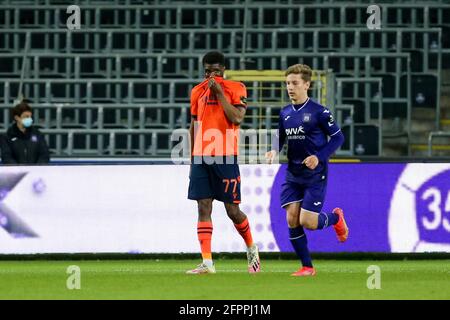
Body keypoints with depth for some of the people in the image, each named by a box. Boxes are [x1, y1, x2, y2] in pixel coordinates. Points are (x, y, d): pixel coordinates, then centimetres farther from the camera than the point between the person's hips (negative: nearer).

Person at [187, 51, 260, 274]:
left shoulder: (236, 89, -1)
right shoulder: (197, 92, 12)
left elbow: (237, 118, -15)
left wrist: (219, 93, -14)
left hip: (225, 157, -4)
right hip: (201, 158, 4)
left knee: (232, 210, 1)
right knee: (204, 208, -4)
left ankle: (252, 249, 27)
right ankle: (207, 263, -7)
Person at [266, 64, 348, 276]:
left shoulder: (318, 112, -10)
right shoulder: (285, 113, 7)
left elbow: (338, 137, -7)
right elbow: (280, 139, 18)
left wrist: (319, 157, -18)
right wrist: (274, 151, -4)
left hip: (315, 175, -5)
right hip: (292, 175, 5)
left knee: (307, 221, -11)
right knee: (291, 219, -5)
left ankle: (335, 218, 23)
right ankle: (307, 267, 5)